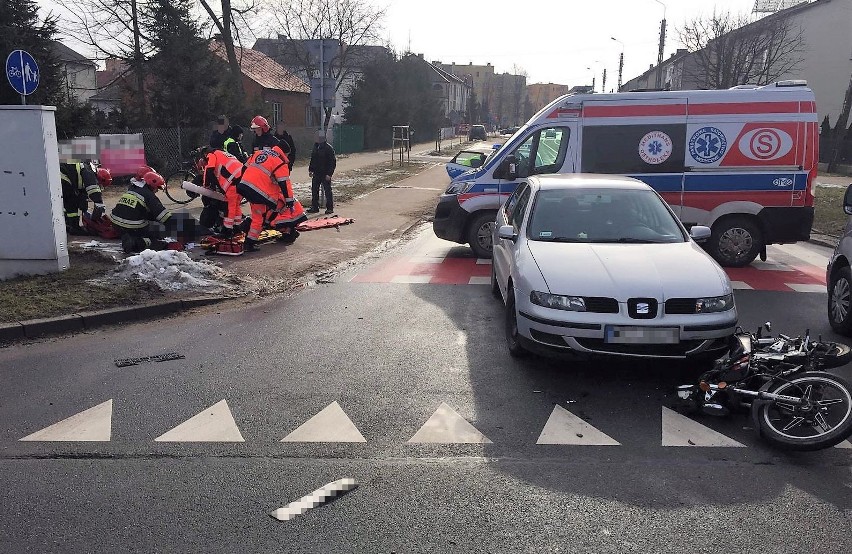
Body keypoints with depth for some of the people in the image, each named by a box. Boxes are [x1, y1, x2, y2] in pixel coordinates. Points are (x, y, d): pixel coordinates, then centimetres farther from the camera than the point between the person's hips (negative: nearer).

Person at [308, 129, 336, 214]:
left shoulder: (328, 148, -11)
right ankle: (314, 207, 19)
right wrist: (310, 170, 13)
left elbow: (332, 162, -13)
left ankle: (330, 208, 8)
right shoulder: (315, 147, 11)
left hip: (325, 174, -7)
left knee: (327, 191, -1)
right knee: (314, 190, 9)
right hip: (316, 174, 7)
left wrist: (329, 174, -17)